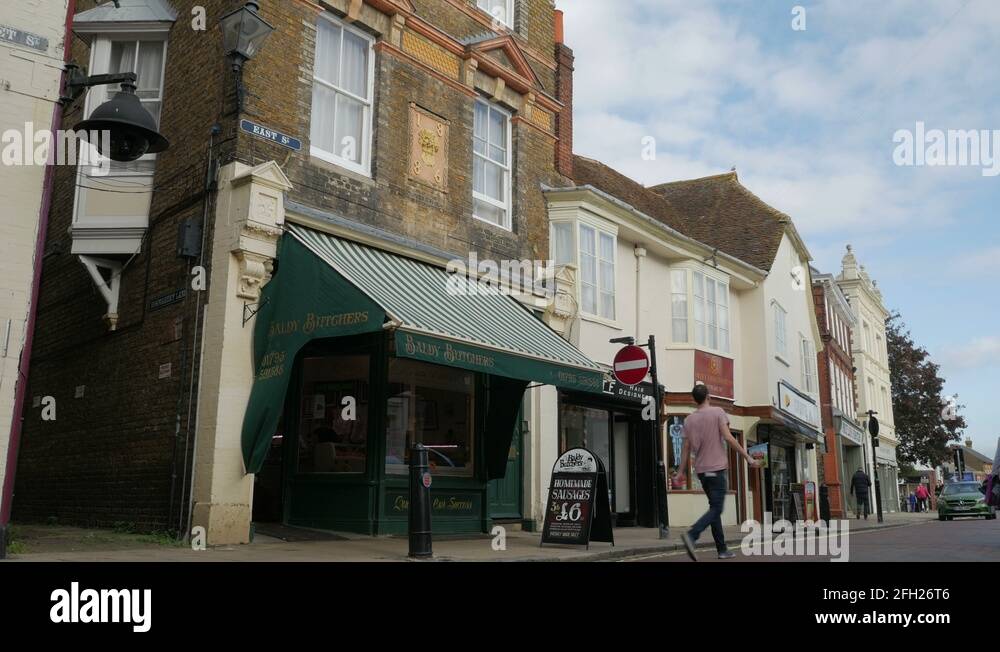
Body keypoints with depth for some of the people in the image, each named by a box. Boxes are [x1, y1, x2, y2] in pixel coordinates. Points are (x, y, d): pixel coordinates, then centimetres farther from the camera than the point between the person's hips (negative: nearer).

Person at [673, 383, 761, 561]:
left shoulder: (689, 419, 9)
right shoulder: (717, 412, -4)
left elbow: (686, 447, 8)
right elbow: (728, 437, -13)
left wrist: (681, 471, 13)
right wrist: (747, 457, -10)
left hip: (701, 470, 6)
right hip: (716, 468, -6)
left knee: (715, 507, 14)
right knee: (716, 509, -6)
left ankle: (722, 550, 14)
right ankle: (692, 535, -27)